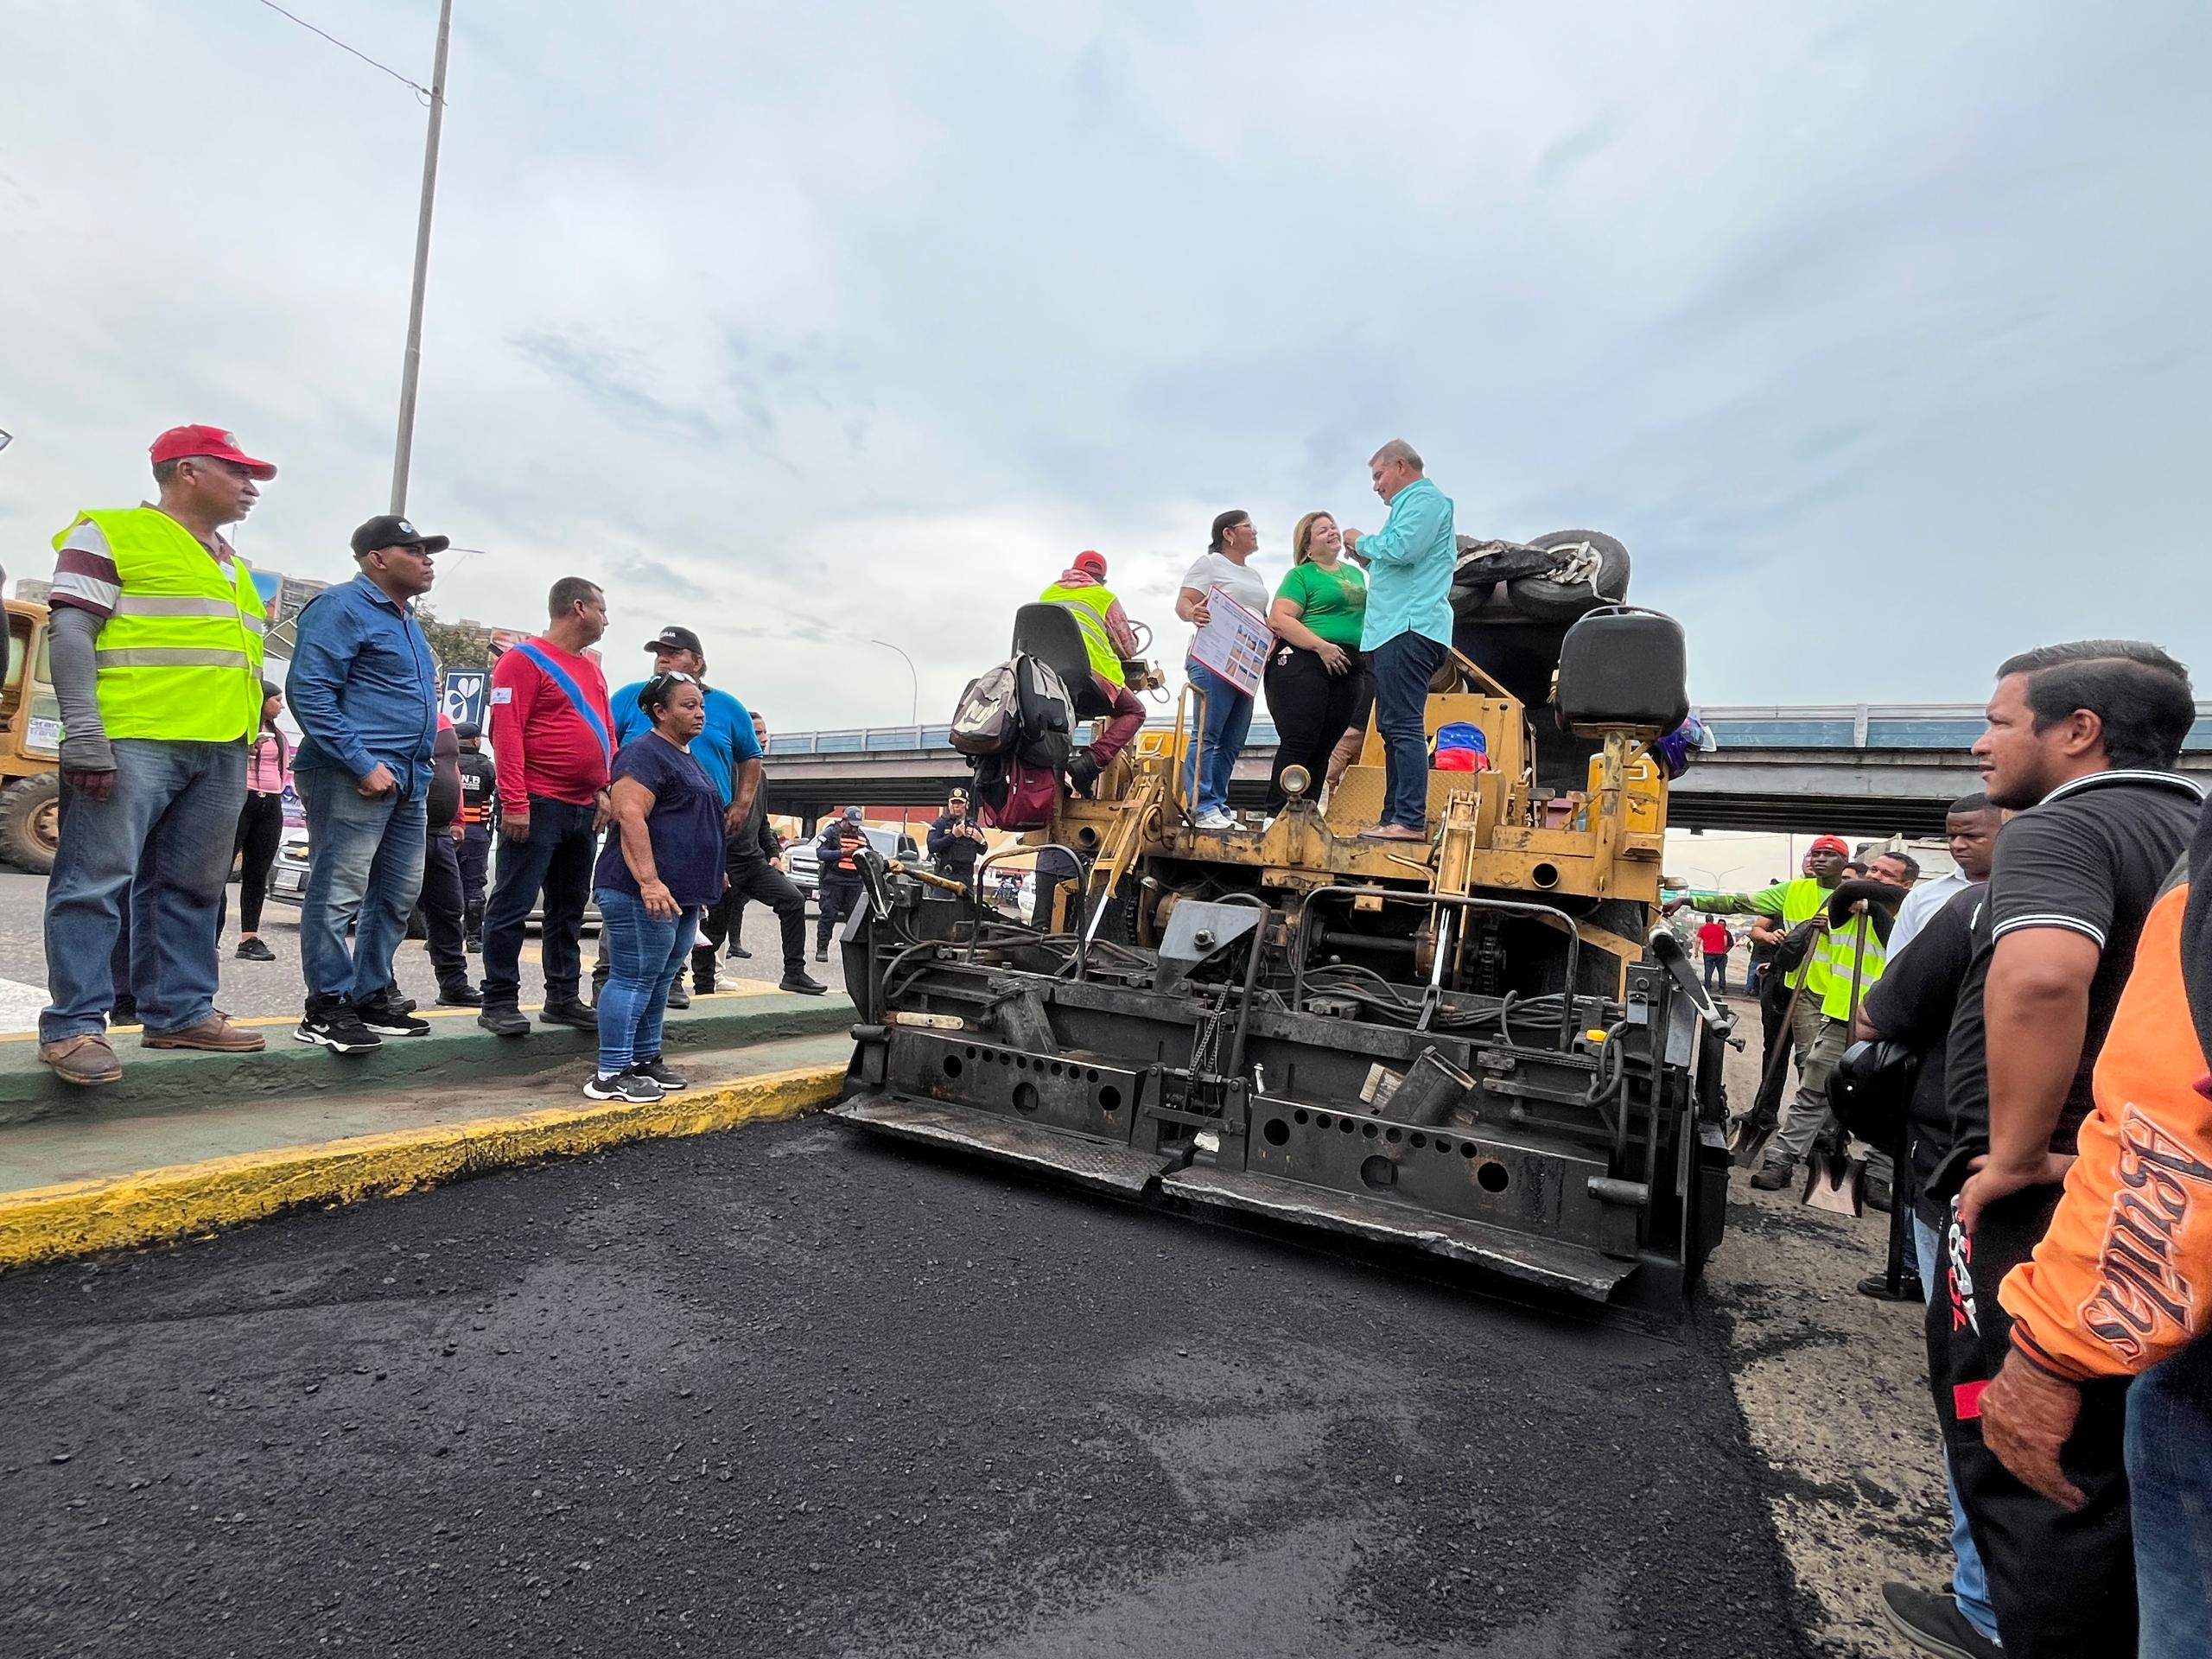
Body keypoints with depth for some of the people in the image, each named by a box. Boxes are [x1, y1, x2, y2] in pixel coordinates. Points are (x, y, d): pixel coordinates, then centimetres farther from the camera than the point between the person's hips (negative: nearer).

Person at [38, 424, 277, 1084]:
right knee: (97, 882, -6)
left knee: (191, 889, 8)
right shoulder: (111, 534, 2)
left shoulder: (232, 565, 23)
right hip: (131, 740, -7)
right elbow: (70, 633, -7)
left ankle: (179, 1011, 14)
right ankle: (74, 1025, -2)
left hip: (220, 750, 7)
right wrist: (85, 735, -17)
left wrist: (252, 724, 17)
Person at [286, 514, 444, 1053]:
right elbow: (308, 690, -16)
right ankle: (327, 1008, 1)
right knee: (337, 894, -6)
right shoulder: (343, 607, -6)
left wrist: (417, 770, 17)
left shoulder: (405, 619, 22)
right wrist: (364, 764, -21)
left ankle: (372, 996, 22)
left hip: (408, 781, 10)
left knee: (398, 895, 12)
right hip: (352, 777, -9)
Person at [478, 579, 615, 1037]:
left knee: (569, 909, 12)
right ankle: (500, 1002, 2)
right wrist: (514, 802, -19)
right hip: (539, 806, -8)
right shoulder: (525, 659, -6)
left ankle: (563, 998, 19)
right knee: (512, 906, -3)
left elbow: (607, 735, 21)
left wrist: (606, 789, 7)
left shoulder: (593, 671, 19)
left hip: (584, 809, 8)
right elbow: (507, 732, -13)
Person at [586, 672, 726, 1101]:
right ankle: (610, 1075, -1)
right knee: (633, 980, -7)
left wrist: (706, 883, 26)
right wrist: (649, 881, -28)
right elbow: (629, 815, -21)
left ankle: (645, 1060, 24)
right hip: (643, 893, -10)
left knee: (660, 981, 14)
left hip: (682, 895, 10)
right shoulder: (645, 753, -10)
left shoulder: (687, 758, 22)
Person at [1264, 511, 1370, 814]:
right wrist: (1321, 646, -19)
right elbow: (1278, 619, -12)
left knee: (1324, 746, 5)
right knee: (1298, 743, -12)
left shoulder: (1355, 573, 21)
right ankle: (1277, 815, -9)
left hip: (1348, 668, 7)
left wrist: (1365, 658, 16)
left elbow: (1364, 614, 31)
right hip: (1303, 663, -6)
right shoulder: (1301, 575, 0)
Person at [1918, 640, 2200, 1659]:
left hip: (2050, 1197, -9)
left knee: (2027, 1470, 1)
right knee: (2117, 1466, 21)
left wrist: (2015, 1151, -25)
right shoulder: (2190, 831, 12)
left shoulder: (2063, 826, -16)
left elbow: (2040, 975, -35)